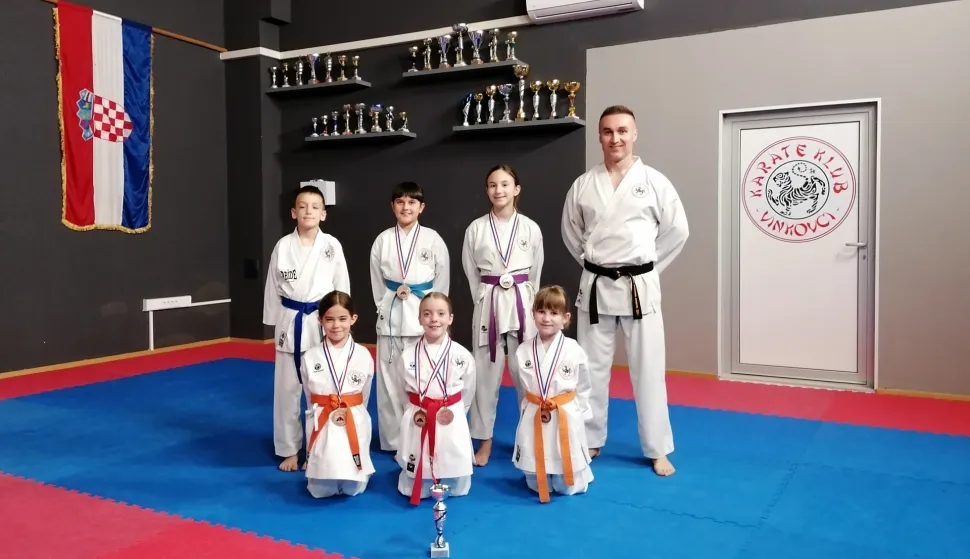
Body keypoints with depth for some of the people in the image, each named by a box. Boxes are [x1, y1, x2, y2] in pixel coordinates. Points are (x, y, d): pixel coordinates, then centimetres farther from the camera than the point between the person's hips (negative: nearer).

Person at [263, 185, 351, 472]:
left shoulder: (332, 246, -4)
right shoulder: (283, 246, -2)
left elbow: (342, 287, 1)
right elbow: (273, 288, 5)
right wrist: (275, 324, 6)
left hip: (323, 324, -1)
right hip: (290, 324, 1)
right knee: (286, 390, 9)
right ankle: (289, 450, 24)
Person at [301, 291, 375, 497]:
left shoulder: (363, 355, -4)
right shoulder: (310, 357, -4)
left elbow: (363, 396, 7)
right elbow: (310, 399, 5)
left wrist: (348, 413, 4)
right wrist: (329, 414, -1)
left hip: (355, 426, 0)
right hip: (321, 425, 0)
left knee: (353, 488, 4)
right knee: (321, 490, 4)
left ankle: (356, 472, 37)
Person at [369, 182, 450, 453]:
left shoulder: (432, 239, -2)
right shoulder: (383, 240, 3)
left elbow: (442, 280, 2)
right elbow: (377, 281, 10)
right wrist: (386, 306, 1)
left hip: (422, 314, -2)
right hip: (390, 315, 2)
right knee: (390, 379, 6)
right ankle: (393, 440, 19)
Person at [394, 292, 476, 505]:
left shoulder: (462, 356, -7)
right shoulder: (407, 355, -6)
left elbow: (467, 393, 6)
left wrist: (453, 413, 1)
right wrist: (414, 412, 1)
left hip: (452, 426, 0)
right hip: (417, 425, 0)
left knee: (456, 487, 6)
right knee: (416, 489, 8)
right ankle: (420, 485, 43)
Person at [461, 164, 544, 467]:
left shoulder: (530, 228, 0)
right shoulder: (476, 229, 0)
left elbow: (535, 272, 7)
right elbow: (471, 272, 7)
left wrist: (519, 300, 6)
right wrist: (487, 299, 4)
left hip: (522, 305, 0)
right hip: (488, 305, 0)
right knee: (486, 373, 7)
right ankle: (484, 440, 21)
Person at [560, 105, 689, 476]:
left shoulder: (654, 181, -4)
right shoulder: (583, 185, 1)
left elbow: (677, 230, 2)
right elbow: (571, 233, 13)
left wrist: (648, 267, 2)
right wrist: (593, 264, 8)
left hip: (639, 287, -2)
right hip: (596, 286, 2)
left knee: (648, 369, 4)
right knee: (592, 367, 10)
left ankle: (658, 450, 18)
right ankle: (590, 441, 26)